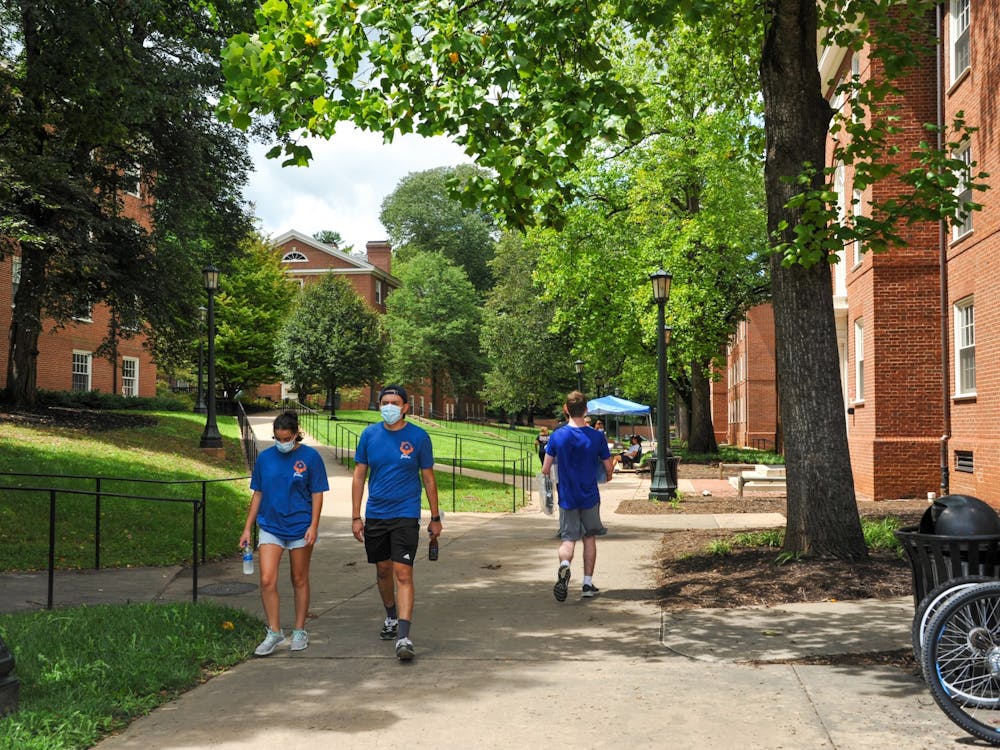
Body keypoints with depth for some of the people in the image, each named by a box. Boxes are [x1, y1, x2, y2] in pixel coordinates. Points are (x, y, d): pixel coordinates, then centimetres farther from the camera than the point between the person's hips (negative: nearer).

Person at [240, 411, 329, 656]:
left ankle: (299, 631, 23)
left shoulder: (310, 457, -4)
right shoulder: (265, 457, 4)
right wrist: (247, 528, 9)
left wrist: (313, 526, -10)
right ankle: (274, 633, 5)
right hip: (270, 526, 2)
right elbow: (258, 494, 11)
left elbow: (317, 494, -2)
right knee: (267, 581, -8)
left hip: (300, 528, -2)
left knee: (299, 580, 9)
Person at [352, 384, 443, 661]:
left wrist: (435, 518, 3)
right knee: (383, 570, 16)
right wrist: (356, 516, 2)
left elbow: (429, 479, 2)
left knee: (403, 574, -12)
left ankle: (403, 637, -14)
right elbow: (359, 477, 6)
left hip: (405, 515, -3)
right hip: (375, 514, 4)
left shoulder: (419, 437, -5)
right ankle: (391, 618, 39)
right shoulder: (369, 435, 2)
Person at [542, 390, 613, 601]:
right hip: (590, 496, 0)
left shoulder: (557, 436, -6)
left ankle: (564, 564, -28)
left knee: (568, 538, 5)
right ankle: (588, 584, 16)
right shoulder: (597, 437, -7)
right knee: (589, 538, 16)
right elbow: (608, 468, 1)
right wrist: (608, 476, 23)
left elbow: (545, 469, -3)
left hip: (567, 497, 0)